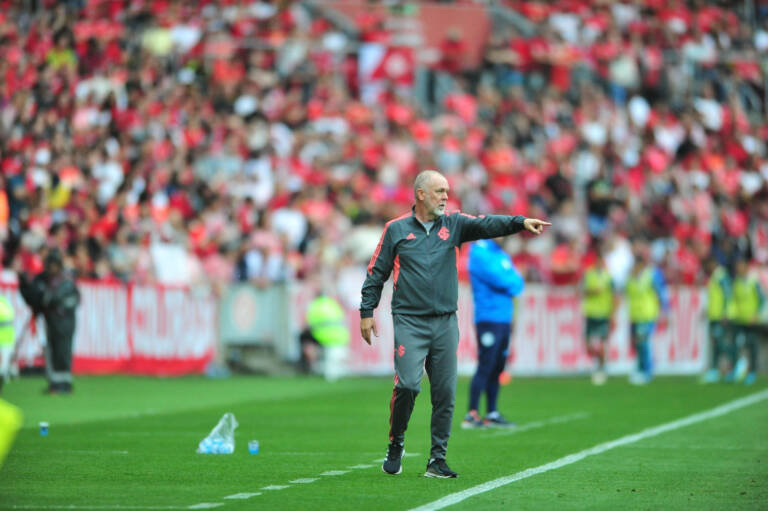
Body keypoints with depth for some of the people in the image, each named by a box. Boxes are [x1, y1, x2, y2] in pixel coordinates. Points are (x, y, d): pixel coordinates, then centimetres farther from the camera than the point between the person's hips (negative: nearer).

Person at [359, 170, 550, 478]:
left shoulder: (452, 224, 10)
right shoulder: (396, 229, 4)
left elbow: (486, 225, -6)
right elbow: (376, 272, 7)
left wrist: (521, 223, -22)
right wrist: (367, 312, 3)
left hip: (445, 323, 3)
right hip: (409, 322, -3)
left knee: (445, 393, 0)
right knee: (407, 385, -15)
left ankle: (437, 460, 6)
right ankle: (395, 447, 6)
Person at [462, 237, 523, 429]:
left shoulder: (502, 255, 18)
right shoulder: (480, 253, -8)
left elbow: (518, 283, 12)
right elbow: (499, 279, -17)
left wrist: (510, 283, -8)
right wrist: (514, 282, 1)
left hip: (504, 319, 8)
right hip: (488, 318, -8)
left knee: (497, 368, 8)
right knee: (486, 367, -11)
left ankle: (492, 414, 12)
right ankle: (472, 415, -11)